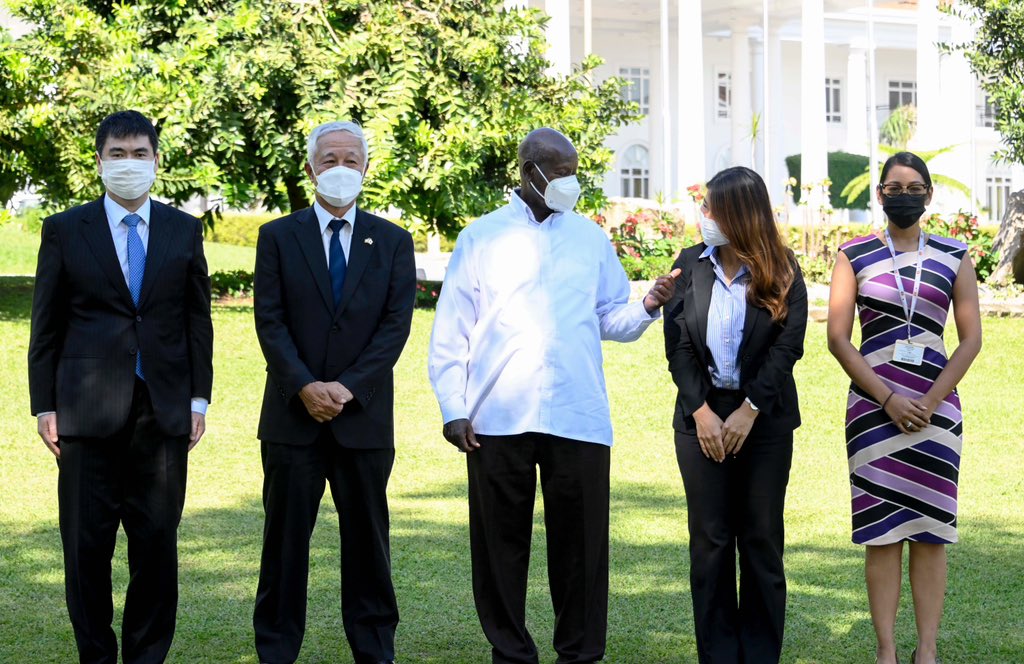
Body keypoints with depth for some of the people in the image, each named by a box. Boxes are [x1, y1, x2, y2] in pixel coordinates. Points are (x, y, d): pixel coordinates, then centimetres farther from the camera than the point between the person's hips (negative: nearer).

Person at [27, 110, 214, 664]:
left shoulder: (184, 231, 9)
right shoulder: (65, 230, 4)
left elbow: (197, 320, 10)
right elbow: (46, 326, 4)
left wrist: (199, 399, 4)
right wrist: (44, 406, -1)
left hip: (164, 410, 1)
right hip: (88, 409, -1)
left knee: (158, 541, 3)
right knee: (87, 544, 2)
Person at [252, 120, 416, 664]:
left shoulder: (392, 241, 8)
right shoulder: (278, 237, 6)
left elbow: (396, 324, 0)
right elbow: (270, 321, -2)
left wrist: (349, 387, -12)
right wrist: (306, 387, -14)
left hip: (365, 414, 1)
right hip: (293, 415, -1)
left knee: (367, 537, 5)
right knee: (285, 537, 2)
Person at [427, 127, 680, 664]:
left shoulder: (590, 238, 13)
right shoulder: (481, 238, 6)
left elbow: (611, 319, 14)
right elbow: (451, 333, 5)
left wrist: (647, 306, -7)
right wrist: (453, 408, -3)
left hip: (579, 419, 1)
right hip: (498, 420, -1)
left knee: (581, 543, 1)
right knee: (502, 544, 4)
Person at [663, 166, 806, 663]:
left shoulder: (782, 272, -2)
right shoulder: (690, 265, 4)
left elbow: (787, 347, -7)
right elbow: (677, 343, 1)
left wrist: (748, 412, -13)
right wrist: (701, 411, -8)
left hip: (764, 419, -2)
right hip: (701, 415, 2)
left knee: (761, 538, 4)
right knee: (709, 539, 3)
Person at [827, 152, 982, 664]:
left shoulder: (954, 259, 7)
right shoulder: (854, 256, 4)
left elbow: (971, 338, 2)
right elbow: (837, 337, -2)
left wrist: (930, 402, -9)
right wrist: (888, 399, -10)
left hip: (935, 406, 1)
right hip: (873, 406, -1)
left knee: (931, 529, 0)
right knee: (881, 529, -2)